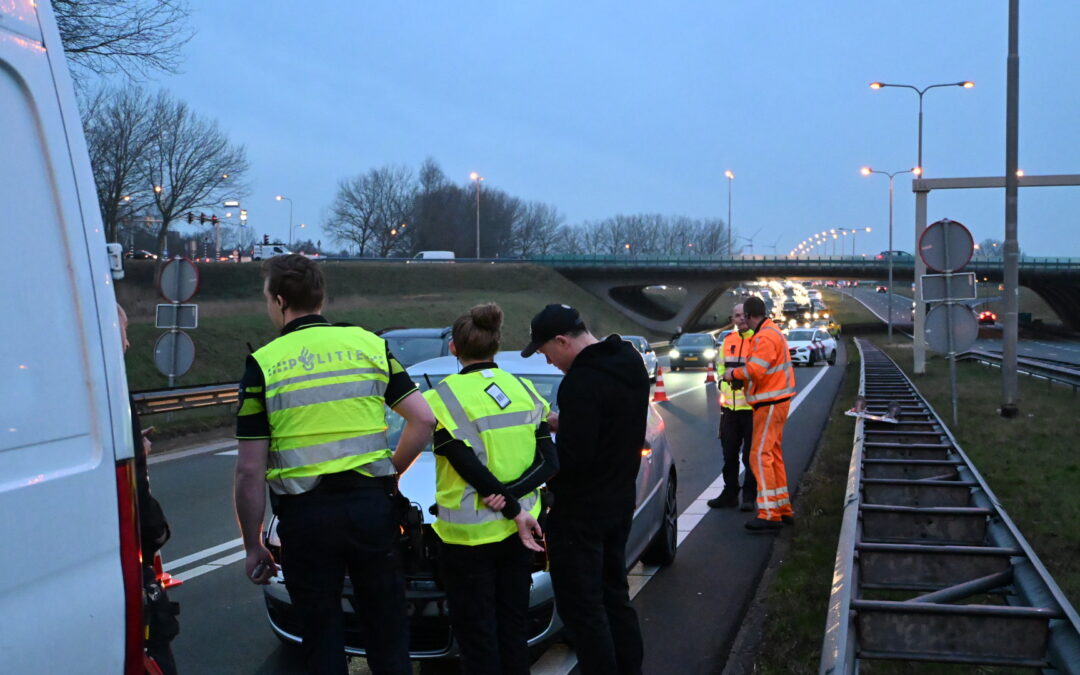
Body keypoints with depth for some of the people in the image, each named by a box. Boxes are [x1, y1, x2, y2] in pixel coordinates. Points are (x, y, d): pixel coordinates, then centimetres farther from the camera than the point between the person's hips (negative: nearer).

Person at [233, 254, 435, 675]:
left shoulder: (264, 363, -4)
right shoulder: (369, 344, 4)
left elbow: (250, 470, -5)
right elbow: (424, 419, 1)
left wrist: (253, 545, 4)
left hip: (306, 514, -2)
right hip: (373, 503, 2)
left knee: (322, 639, 12)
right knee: (387, 631, 15)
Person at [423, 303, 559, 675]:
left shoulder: (444, 397, -13)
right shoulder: (524, 390, 3)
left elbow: (471, 468, -19)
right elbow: (550, 461, -3)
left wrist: (513, 508, -12)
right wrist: (513, 495, -13)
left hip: (468, 534, -5)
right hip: (516, 532, 5)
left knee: (476, 632, 7)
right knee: (514, 627, 18)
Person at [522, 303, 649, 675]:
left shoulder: (581, 382, -24)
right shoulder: (630, 362, 5)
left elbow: (572, 457, -26)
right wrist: (560, 422, 8)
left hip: (581, 511, -10)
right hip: (621, 501, 10)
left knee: (581, 606, 1)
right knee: (615, 596, 20)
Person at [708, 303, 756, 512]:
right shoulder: (728, 340, 12)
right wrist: (723, 386, 12)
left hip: (752, 406, -6)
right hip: (730, 406, 6)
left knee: (750, 455, 2)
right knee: (729, 453, 13)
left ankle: (749, 496, 13)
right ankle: (729, 493, 25)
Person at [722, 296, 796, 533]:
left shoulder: (765, 337, -17)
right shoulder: (772, 332, 17)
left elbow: (756, 370, -26)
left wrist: (734, 373, -10)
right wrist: (739, 374, 9)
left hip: (770, 404, -11)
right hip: (775, 401, 11)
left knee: (761, 455, -11)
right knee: (774, 455, 17)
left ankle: (769, 514, -11)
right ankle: (784, 508, 25)